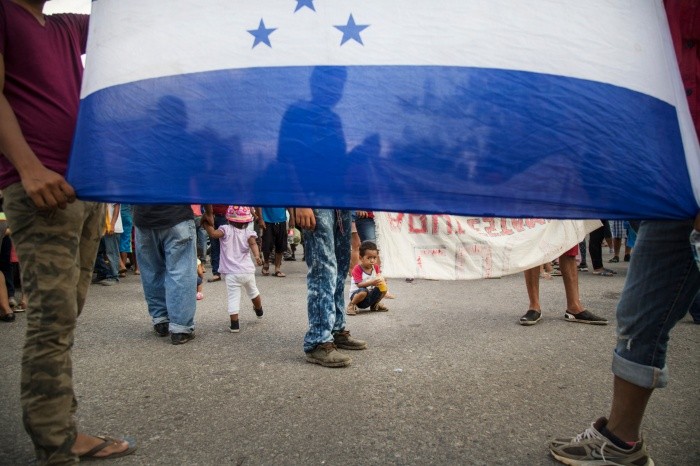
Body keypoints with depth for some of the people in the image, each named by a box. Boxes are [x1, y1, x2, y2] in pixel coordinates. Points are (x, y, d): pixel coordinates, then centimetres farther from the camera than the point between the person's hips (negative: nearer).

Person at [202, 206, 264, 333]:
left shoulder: (226, 230, -7)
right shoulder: (248, 232, -2)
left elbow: (213, 234, -23)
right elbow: (253, 243, -21)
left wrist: (206, 223, -11)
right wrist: (257, 256, -36)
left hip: (231, 273, -3)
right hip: (248, 271, 3)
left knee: (233, 298, -2)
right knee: (253, 291, 27)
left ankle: (234, 324, -10)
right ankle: (259, 311, 51)